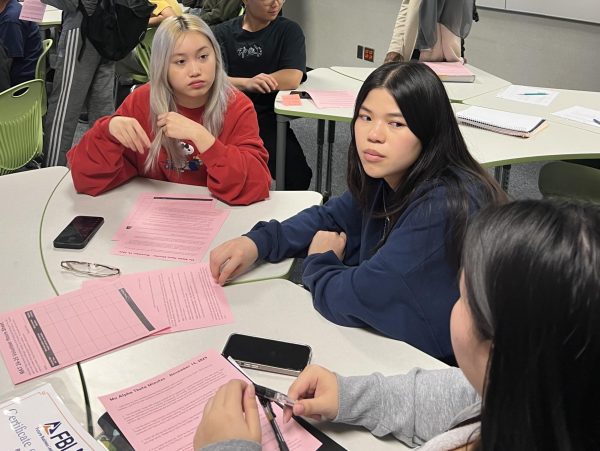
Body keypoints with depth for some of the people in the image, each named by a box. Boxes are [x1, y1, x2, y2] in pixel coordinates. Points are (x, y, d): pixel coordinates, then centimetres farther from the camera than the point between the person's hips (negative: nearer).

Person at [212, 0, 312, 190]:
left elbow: (292, 79, -10)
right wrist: (248, 83, -25)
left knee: (297, 175, -21)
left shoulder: (289, 30, 6)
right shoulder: (223, 32, 8)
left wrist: (234, 81, -7)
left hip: (267, 116, 0)